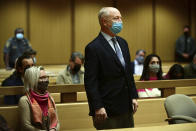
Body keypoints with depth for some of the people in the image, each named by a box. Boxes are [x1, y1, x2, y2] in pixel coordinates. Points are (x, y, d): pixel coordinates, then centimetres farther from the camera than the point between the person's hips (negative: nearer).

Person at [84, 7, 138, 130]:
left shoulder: (123, 43, 12)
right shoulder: (93, 48, -12)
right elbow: (90, 82, -15)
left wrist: (134, 96, 12)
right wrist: (98, 107, -19)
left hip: (126, 107, 7)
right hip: (107, 110, -7)